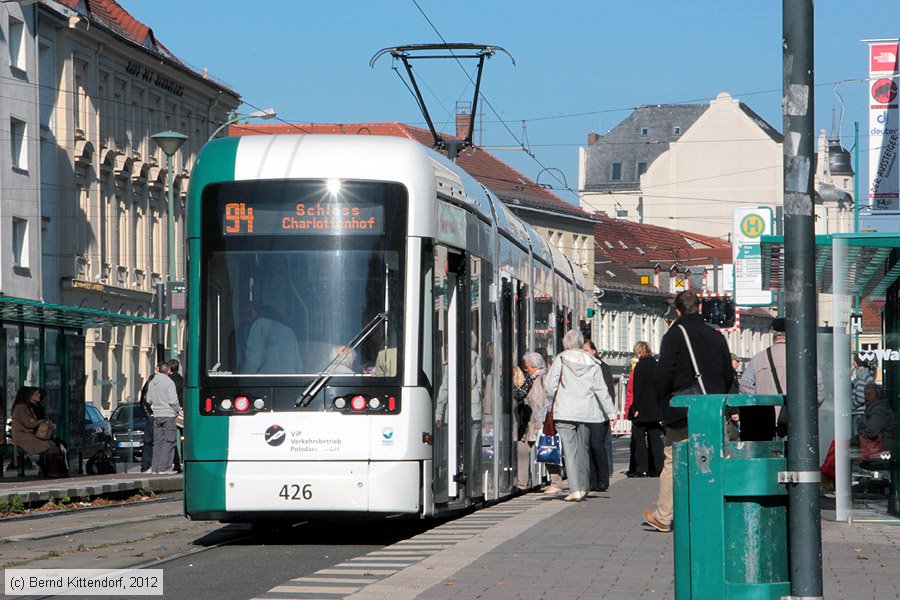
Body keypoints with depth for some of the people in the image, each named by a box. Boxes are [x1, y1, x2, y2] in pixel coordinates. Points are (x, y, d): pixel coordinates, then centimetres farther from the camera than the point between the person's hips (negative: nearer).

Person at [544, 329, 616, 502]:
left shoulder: (560, 360, -3)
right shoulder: (592, 363, 6)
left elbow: (550, 385, -5)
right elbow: (602, 390, 6)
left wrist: (553, 402, 13)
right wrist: (610, 412, 10)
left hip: (564, 412, -3)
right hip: (586, 413, 3)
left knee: (569, 450, -5)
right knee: (582, 449, 16)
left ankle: (575, 489, -15)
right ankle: (583, 487, 23)